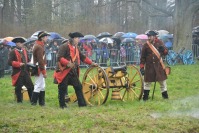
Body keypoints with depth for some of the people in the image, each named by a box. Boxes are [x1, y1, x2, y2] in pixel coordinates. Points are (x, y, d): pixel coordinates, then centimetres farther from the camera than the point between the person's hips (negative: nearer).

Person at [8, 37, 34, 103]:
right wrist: (19, 64, -21)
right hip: (18, 73, -6)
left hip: (25, 72, 6)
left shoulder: (24, 51, 15)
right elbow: (9, 62, -16)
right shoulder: (13, 52, -7)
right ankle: (19, 101, 11)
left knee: (31, 86, 5)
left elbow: (28, 60, 25)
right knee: (18, 88, 0)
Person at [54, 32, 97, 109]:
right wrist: (67, 63, -35)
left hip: (73, 72, 8)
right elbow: (59, 58, -23)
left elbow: (82, 57, 24)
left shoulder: (76, 48, 16)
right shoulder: (64, 47, -13)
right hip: (64, 71, -8)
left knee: (78, 87, 7)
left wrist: (91, 63, 18)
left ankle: (82, 103, 13)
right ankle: (62, 104, 9)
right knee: (63, 88, -1)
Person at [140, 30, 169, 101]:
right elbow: (142, 57, 0)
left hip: (158, 66, 1)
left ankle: (165, 95, 18)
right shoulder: (146, 45, -3)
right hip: (149, 66, -1)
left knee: (162, 80, 6)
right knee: (147, 81, 4)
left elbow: (166, 52, 4)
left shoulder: (159, 43, 1)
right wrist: (142, 67, -6)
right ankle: (145, 96, 14)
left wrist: (163, 50, -20)